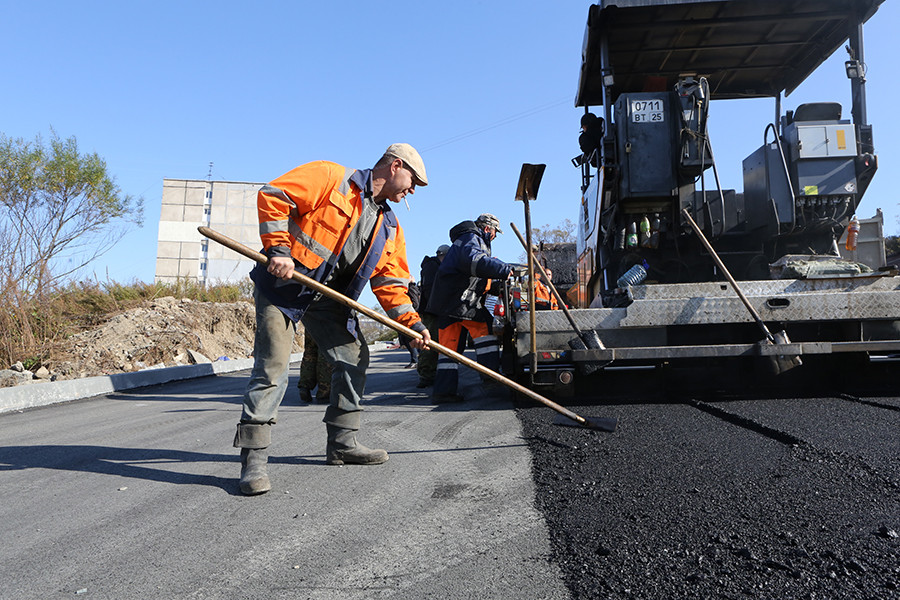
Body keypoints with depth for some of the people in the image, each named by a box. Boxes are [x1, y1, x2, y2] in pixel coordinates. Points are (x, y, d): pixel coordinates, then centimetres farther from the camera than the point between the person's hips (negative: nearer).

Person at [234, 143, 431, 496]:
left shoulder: (389, 227, 12)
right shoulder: (331, 178, -8)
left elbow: (391, 282, 9)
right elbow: (273, 196, -13)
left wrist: (413, 323, -3)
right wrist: (279, 249, -21)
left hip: (328, 297, 8)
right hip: (284, 284, -7)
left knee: (354, 358, 7)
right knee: (272, 368, -11)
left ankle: (342, 444, 20)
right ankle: (253, 461, -3)